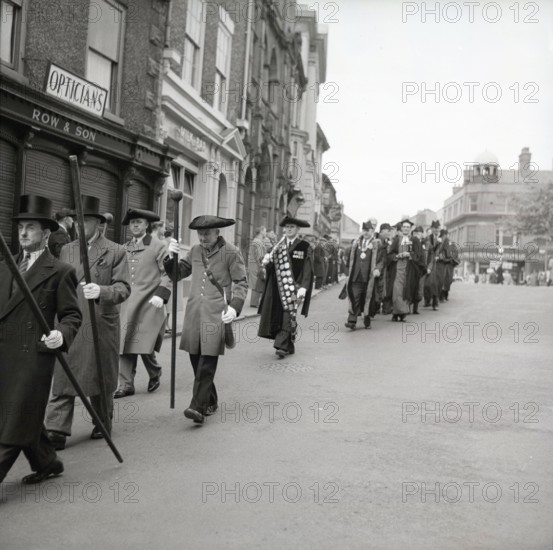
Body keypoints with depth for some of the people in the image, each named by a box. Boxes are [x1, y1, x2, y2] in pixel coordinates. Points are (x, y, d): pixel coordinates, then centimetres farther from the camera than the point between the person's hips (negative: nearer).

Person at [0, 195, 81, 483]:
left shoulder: (60, 271, -4)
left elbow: (71, 315, -5)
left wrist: (62, 335, -23)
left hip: (33, 354, -7)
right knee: (24, 418, 16)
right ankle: (46, 463, 34)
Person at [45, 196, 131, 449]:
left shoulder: (115, 252, -2)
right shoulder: (67, 250, 11)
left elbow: (124, 288, -9)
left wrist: (101, 291, -29)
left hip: (101, 326, -3)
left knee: (101, 379, 10)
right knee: (63, 380, -2)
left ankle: (103, 424, 28)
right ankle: (56, 431, 1)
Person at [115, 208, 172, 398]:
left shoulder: (159, 246, 0)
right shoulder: (124, 249, 15)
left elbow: (169, 273, -6)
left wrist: (161, 294, -18)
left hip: (149, 305, -5)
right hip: (127, 306, 5)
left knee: (145, 347, -6)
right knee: (125, 346, 1)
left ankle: (155, 375, 21)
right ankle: (126, 385, 8)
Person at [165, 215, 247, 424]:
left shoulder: (231, 252, -2)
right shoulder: (195, 251, 15)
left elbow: (241, 283, -2)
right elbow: (177, 273, 19)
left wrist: (234, 307, -15)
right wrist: (171, 257, 0)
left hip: (217, 314, -6)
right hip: (194, 313, 6)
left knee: (207, 362, -11)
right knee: (196, 360, 9)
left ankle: (198, 407, -12)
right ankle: (210, 402, 25)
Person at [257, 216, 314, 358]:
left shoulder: (305, 247, -2)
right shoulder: (278, 246, 12)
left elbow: (307, 270, -8)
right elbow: (271, 268, 10)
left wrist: (303, 288, -17)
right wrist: (267, 262, -12)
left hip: (293, 287, -5)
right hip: (278, 287, 5)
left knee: (288, 316, -11)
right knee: (277, 316, 5)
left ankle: (282, 346, -13)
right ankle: (289, 347, 16)